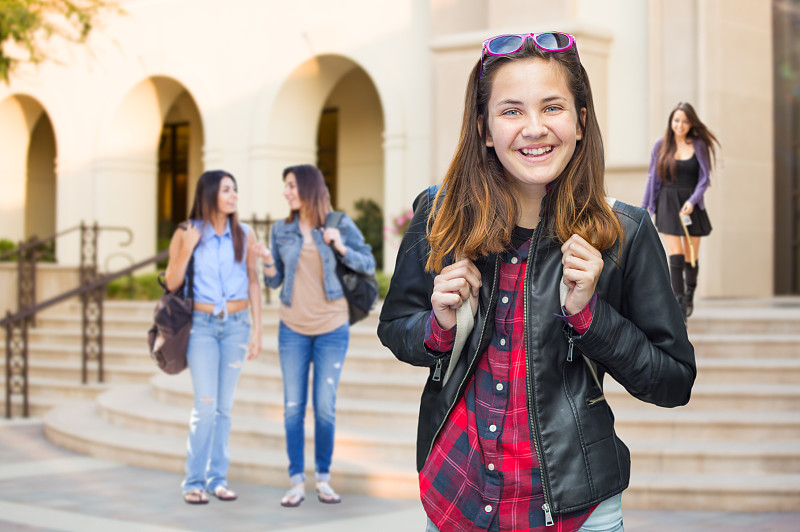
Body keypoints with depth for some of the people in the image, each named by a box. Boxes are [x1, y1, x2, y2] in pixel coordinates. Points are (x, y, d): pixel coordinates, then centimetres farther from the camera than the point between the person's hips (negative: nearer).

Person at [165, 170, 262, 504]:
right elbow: (172, 284, -1)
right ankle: (194, 481, 0)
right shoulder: (186, 233, -2)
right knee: (206, 406, -8)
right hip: (202, 325, -2)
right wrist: (186, 251, -16)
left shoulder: (244, 235, 4)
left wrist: (257, 330, 3)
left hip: (236, 325, 2)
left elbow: (253, 284, 8)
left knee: (224, 407, 5)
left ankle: (217, 478, 12)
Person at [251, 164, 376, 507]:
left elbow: (369, 264, 0)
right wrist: (268, 262, -15)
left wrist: (341, 248, -16)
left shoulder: (340, 224, -3)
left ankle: (324, 479, 13)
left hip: (332, 328, -2)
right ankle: (297, 482, 7)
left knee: (325, 407, 1)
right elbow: (274, 281, 5)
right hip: (293, 328, 2)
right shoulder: (281, 230, 3)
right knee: (293, 407, 1)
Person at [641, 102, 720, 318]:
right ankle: (679, 302, -12)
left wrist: (692, 201, -16)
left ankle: (690, 295, 33)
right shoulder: (661, 145, 3)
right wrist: (645, 207, 8)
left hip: (692, 205, 0)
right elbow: (653, 178, 8)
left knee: (691, 257, 8)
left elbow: (704, 178, -1)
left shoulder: (699, 145, 1)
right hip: (668, 203, 0)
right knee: (675, 257, -11)